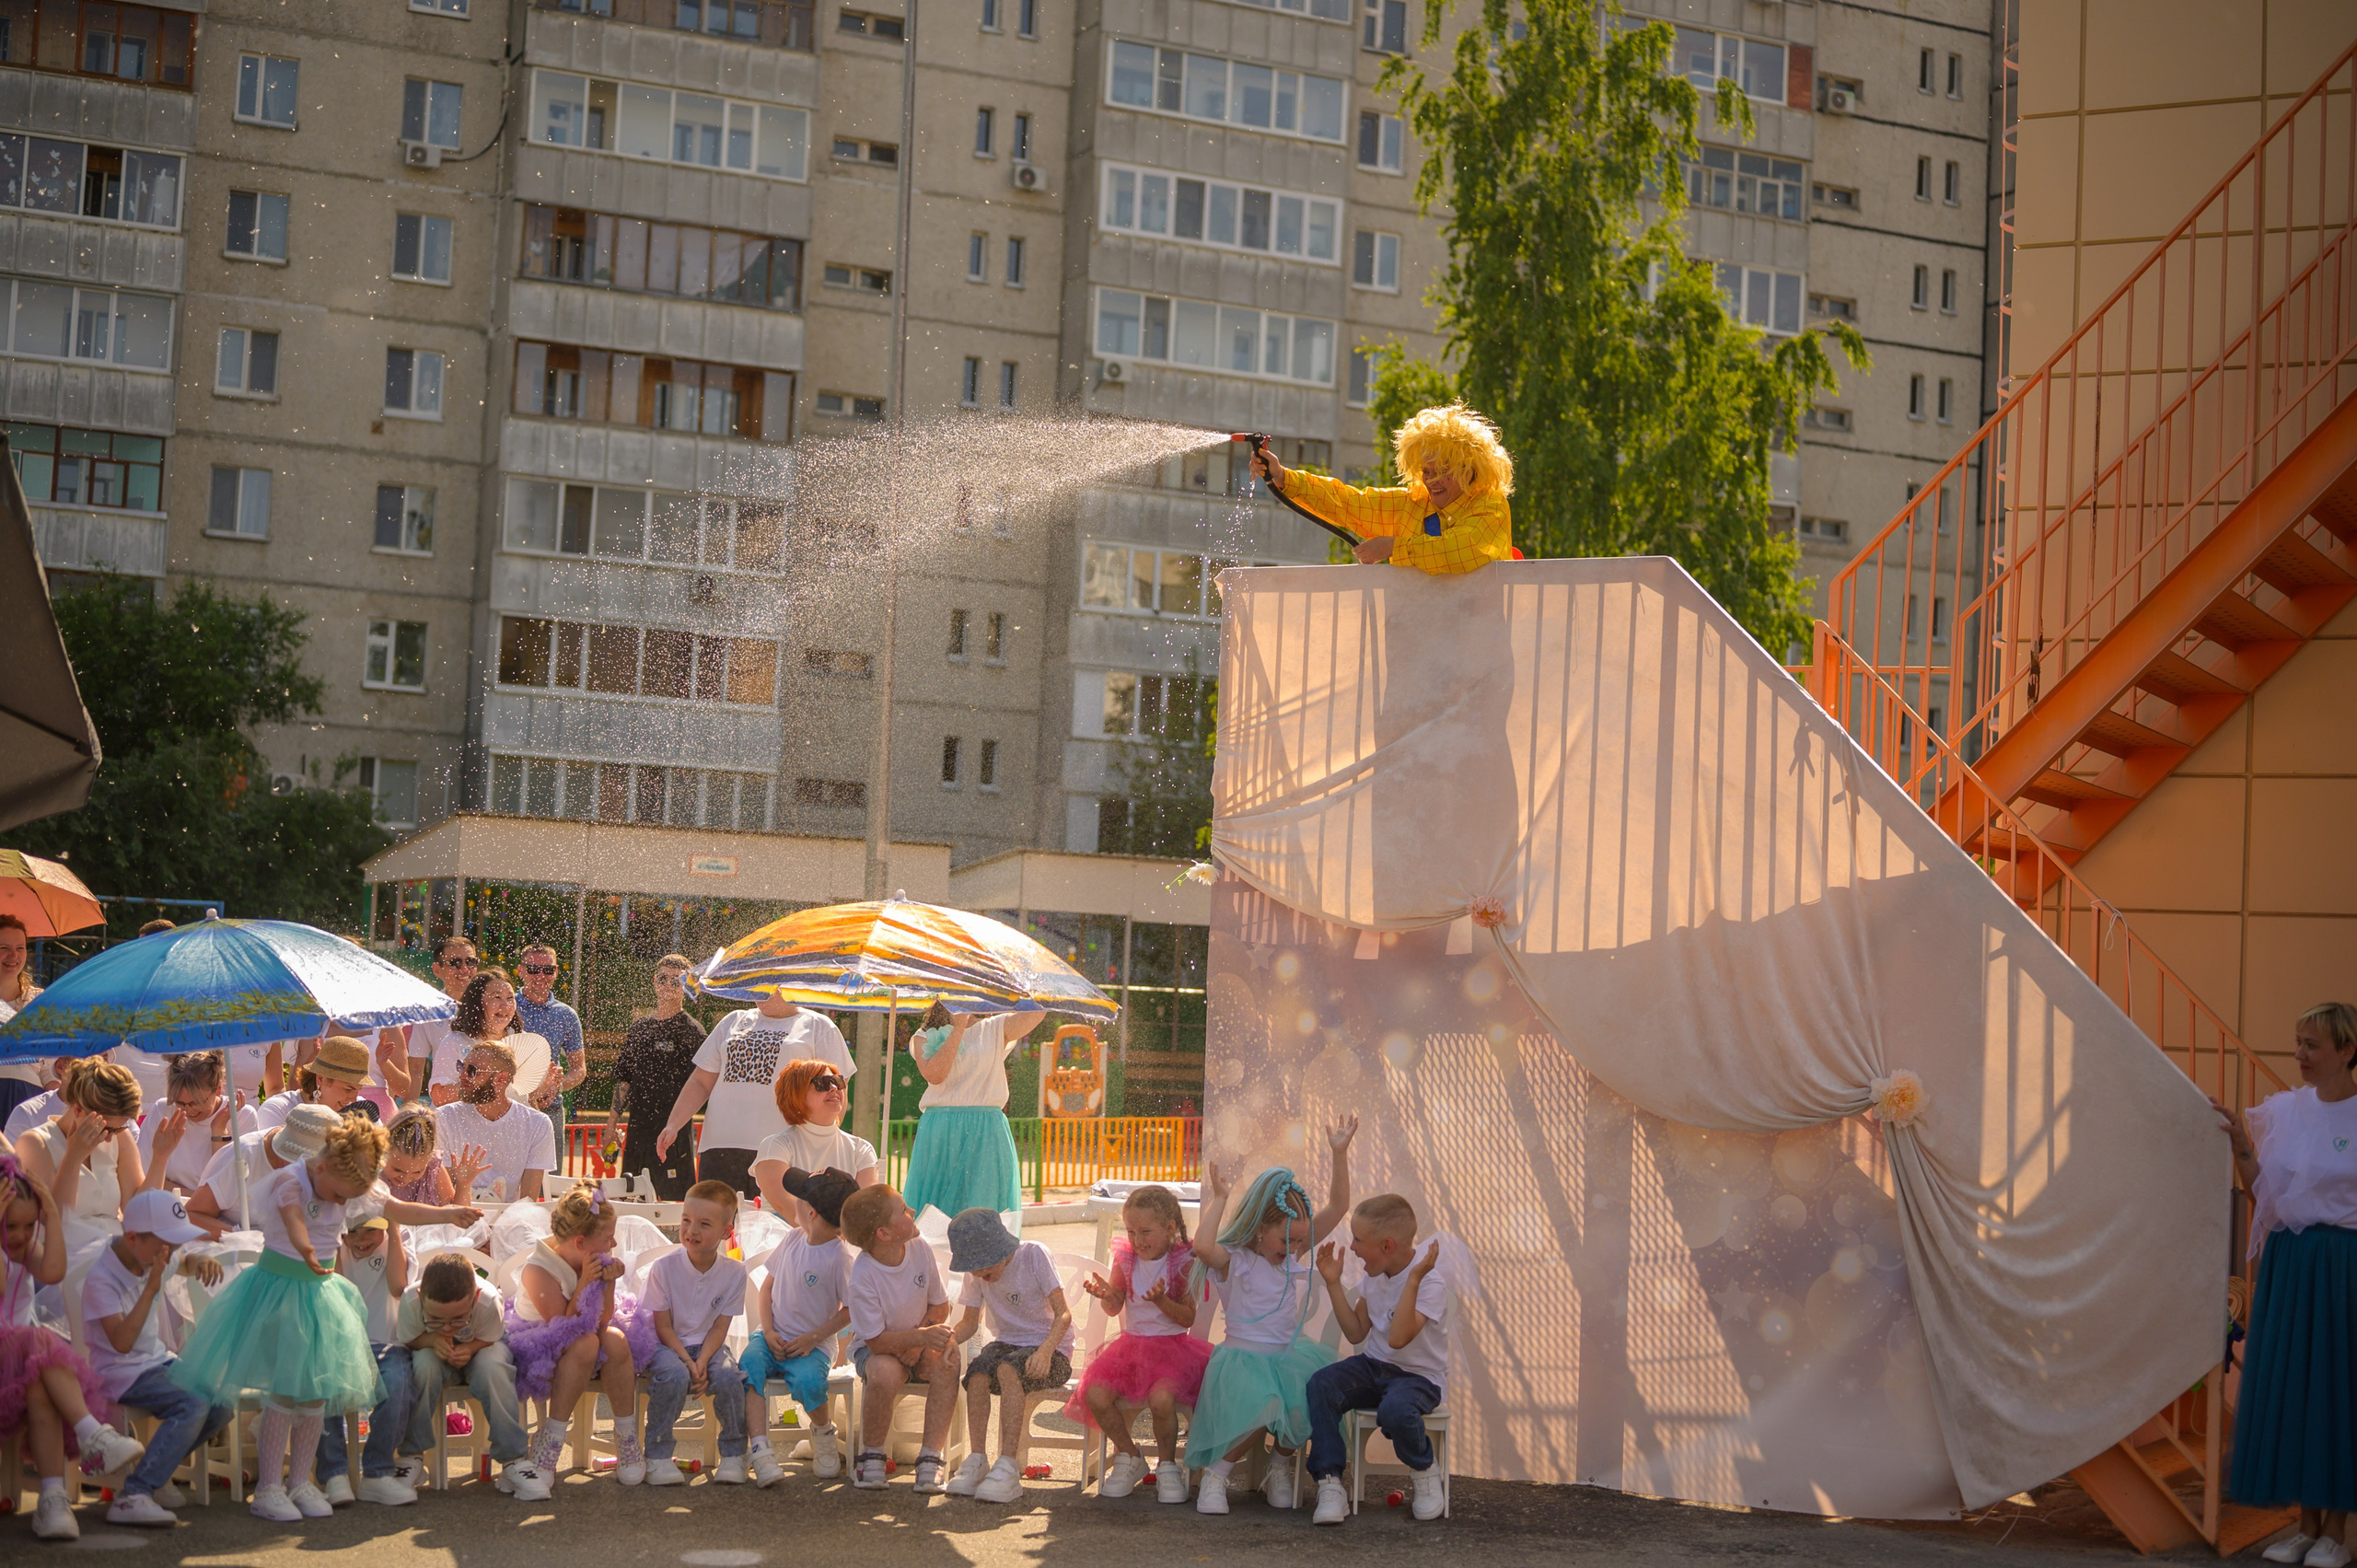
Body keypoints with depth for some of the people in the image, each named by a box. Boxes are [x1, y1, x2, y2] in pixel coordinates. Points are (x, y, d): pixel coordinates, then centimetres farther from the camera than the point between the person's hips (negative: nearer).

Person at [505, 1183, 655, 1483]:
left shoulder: (592, 1262, -6)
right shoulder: (537, 1269, -23)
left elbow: (603, 1321, -7)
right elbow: (566, 1327, -25)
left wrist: (609, 1284, -21)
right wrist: (585, 1284, -30)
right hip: (541, 1351, -5)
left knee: (615, 1340, -27)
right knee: (585, 1343, -35)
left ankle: (628, 1443, -16)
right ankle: (550, 1443, -29)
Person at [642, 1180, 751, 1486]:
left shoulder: (734, 1272, -7)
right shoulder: (664, 1268, -12)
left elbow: (719, 1327, -5)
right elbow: (663, 1326, -9)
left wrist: (702, 1361, -22)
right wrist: (687, 1362, -21)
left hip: (709, 1346, 2)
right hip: (668, 1345, -2)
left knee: (729, 1377, -29)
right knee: (674, 1375, -35)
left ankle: (733, 1455, -9)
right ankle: (657, 1456, -20)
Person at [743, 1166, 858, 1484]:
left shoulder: (838, 1258, -12)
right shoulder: (794, 1238, 6)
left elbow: (850, 1310, -6)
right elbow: (768, 1287, 12)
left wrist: (812, 1339, -13)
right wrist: (768, 1332, -2)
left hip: (812, 1346, -5)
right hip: (772, 1337, 5)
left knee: (808, 1380, -34)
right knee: (750, 1366, -27)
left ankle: (823, 1432, 1)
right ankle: (761, 1450, -33)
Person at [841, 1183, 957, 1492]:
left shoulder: (919, 1249, -10)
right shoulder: (862, 1277, -25)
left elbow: (940, 1307, 2)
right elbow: (877, 1341, -22)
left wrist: (915, 1343, -14)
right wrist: (921, 1336, -35)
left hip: (919, 1341, 4)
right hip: (876, 1349, -4)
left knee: (947, 1361, -30)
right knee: (885, 1374, -38)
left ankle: (930, 1458, -25)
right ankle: (871, 1455, -12)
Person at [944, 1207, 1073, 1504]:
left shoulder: (1033, 1255, -12)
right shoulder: (976, 1274, 3)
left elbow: (1063, 1314, -15)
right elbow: (970, 1322, 9)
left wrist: (1045, 1350, -33)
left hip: (1051, 1349, -4)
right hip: (1006, 1344, 4)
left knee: (1008, 1369, -36)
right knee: (977, 1370, -30)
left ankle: (1009, 1466, -37)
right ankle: (977, 1460, -26)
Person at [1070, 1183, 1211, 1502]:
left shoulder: (1183, 1264, -8)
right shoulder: (1125, 1260, 5)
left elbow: (1187, 1318, -9)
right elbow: (1114, 1308, 9)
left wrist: (1162, 1300, -27)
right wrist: (1105, 1294, -14)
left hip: (1172, 1347, -5)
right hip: (1131, 1343, 5)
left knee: (1161, 1398, -34)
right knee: (1095, 1394, -20)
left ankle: (1167, 1465, -6)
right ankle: (1129, 1458, 5)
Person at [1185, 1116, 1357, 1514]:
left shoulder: (1296, 1252, 10)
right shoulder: (1233, 1260, -8)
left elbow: (1337, 1208, 4)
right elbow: (1203, 1246, -33)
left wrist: (1340, 1154, -6)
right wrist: (1217, 1199, -21)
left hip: (1289, 1356, 6)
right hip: (1243, 1358, -6)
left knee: (1314, 1393, -25)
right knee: (1261, 1411, -34)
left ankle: (1281, 1468, 2)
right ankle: (1216, 1473, -9)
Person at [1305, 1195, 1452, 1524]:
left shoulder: (1430, 1281, -18)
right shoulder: (1374, 1277, 6)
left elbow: (1398, 1338, -31)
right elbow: (1356, 1333, 10)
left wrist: (1413, 1280, -36)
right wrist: (1333, 1283, 4)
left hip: (1420, 1376, -6)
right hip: (1374, 1367, 6)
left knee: (1395, 1410, -39)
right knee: (1321, 1384, -23)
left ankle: (1425, 1474, -6)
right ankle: (1329, 1484, -22)